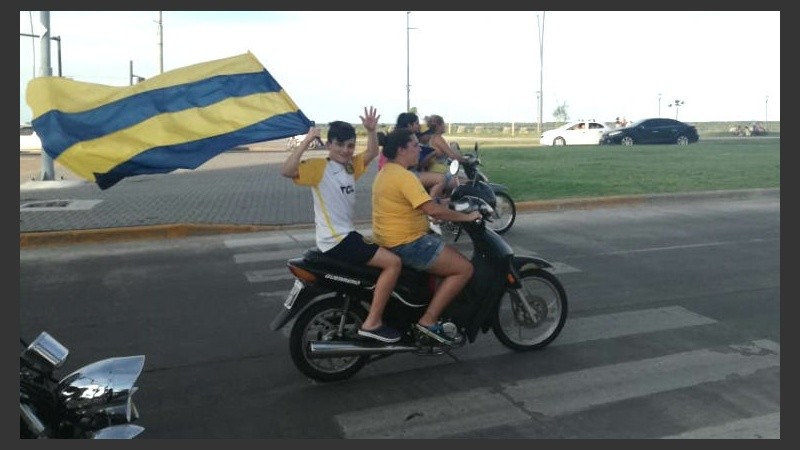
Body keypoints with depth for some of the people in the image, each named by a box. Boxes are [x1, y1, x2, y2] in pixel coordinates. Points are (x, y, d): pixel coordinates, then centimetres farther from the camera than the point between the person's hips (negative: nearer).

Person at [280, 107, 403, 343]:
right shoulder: (319, 166, -12)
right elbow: (287, 170, -28)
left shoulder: (350, 166, 13)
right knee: (393, 262, -16)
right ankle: (372, 323, -15)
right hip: (336, 240, -10)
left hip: (347, 235, 10)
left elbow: (372, 153, 20)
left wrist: (371, 130, 4)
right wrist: (306, 141, -31)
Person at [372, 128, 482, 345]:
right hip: (407, 244, -11)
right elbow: (432, 210, -26)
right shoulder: (404, 176, -19)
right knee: (464, 268, -9)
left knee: (454, 258, 25)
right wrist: (466, 216, -14)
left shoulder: (386, 172, 14)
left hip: (392, 240, 11)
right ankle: (428, 320, -7)